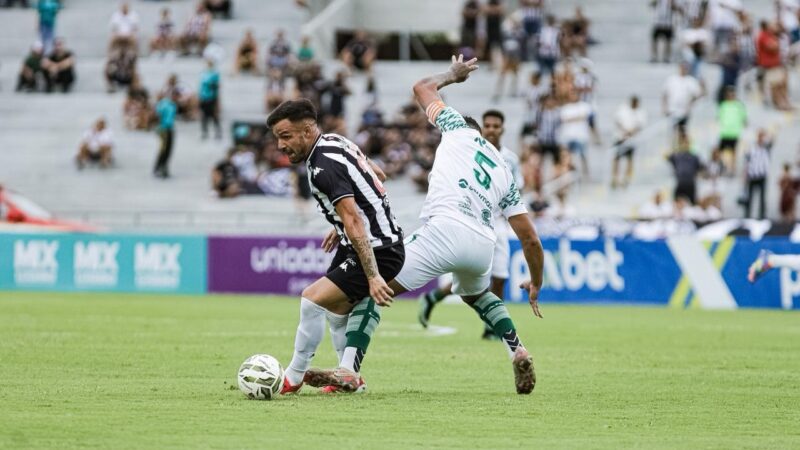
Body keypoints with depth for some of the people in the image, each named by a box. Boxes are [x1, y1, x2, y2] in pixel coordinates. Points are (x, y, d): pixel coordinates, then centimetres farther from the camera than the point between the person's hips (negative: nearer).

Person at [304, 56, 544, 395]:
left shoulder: (458, 129, 20)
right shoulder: (505, 173, 29)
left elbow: (422, 88, 34)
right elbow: (530, 240, 25)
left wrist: (451, 75, 53)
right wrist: (536, 284, 39)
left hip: (445, 228, -6)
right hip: (483, 243, 6)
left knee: (375, 289, -2)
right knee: (476, 294, 38)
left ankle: (350, 371, -17)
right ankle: (517, 351, 21)